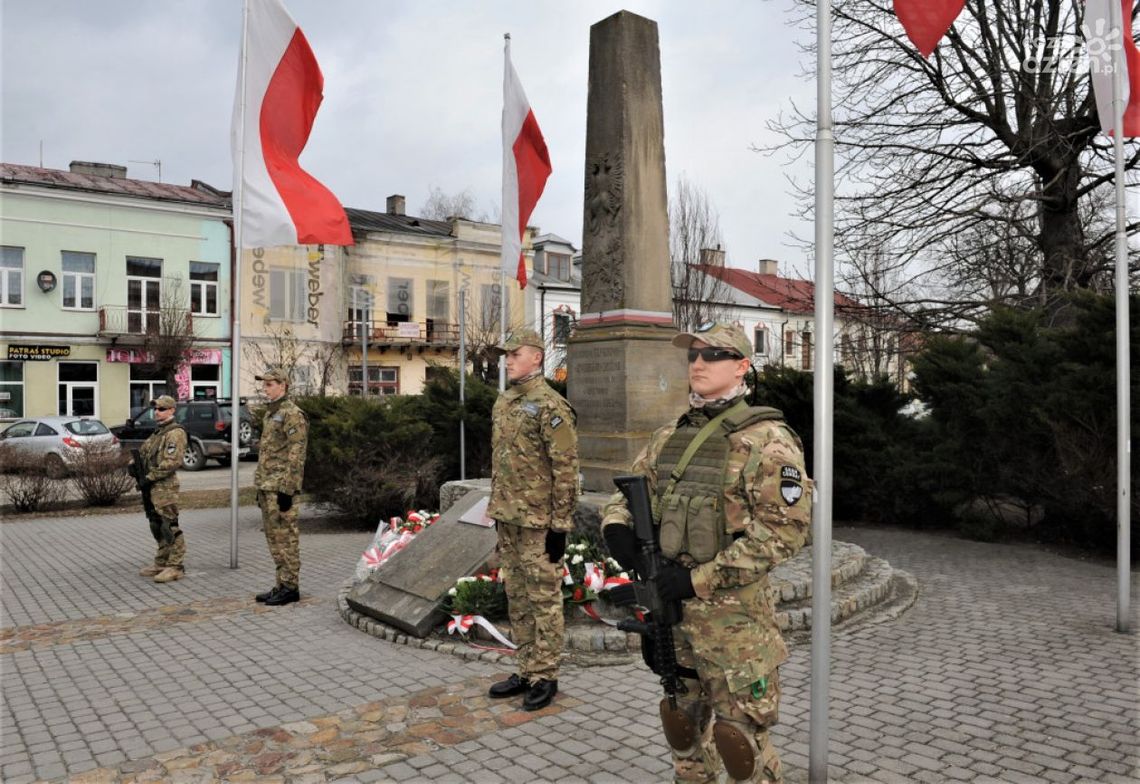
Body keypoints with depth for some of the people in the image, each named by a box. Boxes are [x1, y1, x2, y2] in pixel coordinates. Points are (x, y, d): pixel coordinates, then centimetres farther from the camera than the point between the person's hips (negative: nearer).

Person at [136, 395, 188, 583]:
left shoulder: (175, 433, -11)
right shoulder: (157, 432, 20)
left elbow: (172, 462, -20)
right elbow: (144, 452, 25)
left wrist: (150, 477, -18)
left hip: (165, 487, -10)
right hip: (151, 487, 10)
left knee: (169, 527, -8)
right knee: (156, 526, 15)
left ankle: (176, 566, -4)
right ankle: (161, 563, 24)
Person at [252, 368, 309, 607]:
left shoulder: (292, 414, -12)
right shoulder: (270, 413, 17)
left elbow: (296, 455, -18)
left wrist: (287, 489, -21)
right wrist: (260, 486, 20)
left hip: (281, 487, -10)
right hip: (267, 486, 10)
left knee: (285, 536, -4)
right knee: (274, 537, 12)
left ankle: (290, 587, 3)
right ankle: (282, 584, 20)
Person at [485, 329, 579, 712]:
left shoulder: (550, 405, -13)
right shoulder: (503, 402, 12)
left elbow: (566, 469, -16)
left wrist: (560, 525, -17)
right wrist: (496, 508, 18)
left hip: (538, 521, -8)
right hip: (507, 518, 8)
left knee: (543, 598, 2)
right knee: (516, 597, 15)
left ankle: (545, 676, 14)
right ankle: (526, 671, 27)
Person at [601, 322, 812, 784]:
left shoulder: (766, 439, -12)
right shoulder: (669, 436, 9)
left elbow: (785, 530, -19)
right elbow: (629, 491, 18)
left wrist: (697, 579, -21)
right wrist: (617, 526, -7)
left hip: (732, 615, -6)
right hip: (668, 608, 7)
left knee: (738, 737, 3)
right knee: (682, 725, 20)